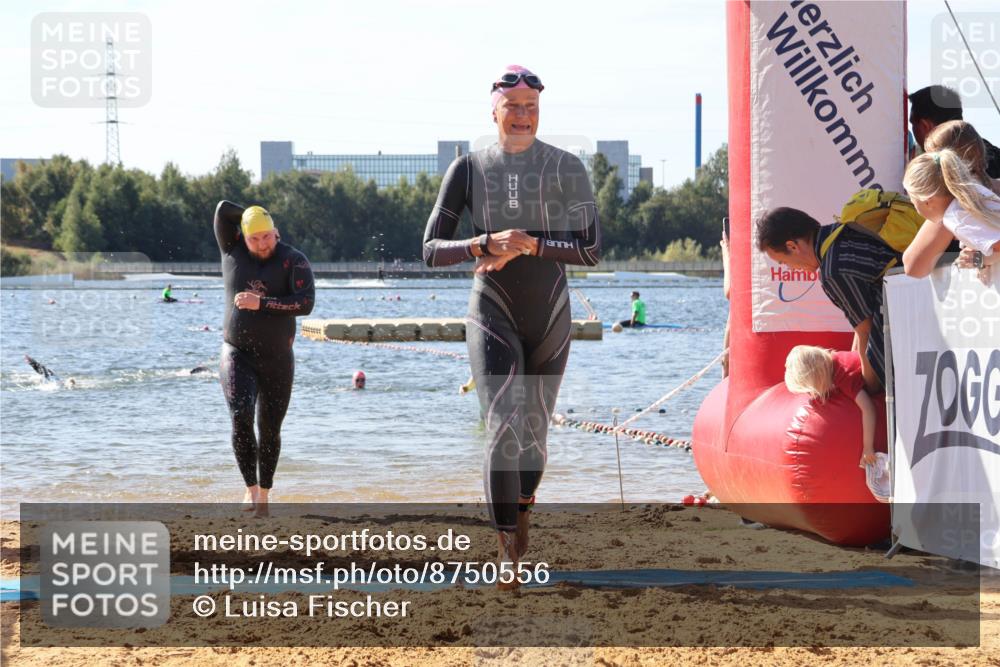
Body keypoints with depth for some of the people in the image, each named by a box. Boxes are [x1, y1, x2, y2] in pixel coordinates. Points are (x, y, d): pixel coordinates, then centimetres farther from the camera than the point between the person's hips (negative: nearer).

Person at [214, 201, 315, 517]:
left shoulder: (294, 261, -7)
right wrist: (251, 218, 4)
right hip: (238, 356, 0)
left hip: (277, 360, 0)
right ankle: (250, 487, -12)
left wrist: (261, 303, -26)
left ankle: (263, 494, 24)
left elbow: (305, 303, -20)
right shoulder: (233, 251, 0)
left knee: (270, 429, 8)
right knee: (241, 418, -21)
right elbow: (223, 209, -7)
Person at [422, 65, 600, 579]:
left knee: (534, 430, 13)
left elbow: (591, 249, -7)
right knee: (503, 430, -16)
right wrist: (485, 243, -20)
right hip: (492, 316, -2)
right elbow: (431, 250, -3)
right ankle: (509, 551, -15)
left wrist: (530, 245, -19)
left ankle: (521, 509, 39)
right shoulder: (469, 169, -1)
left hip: (550, 317, 2)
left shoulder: (566, 169, -2)